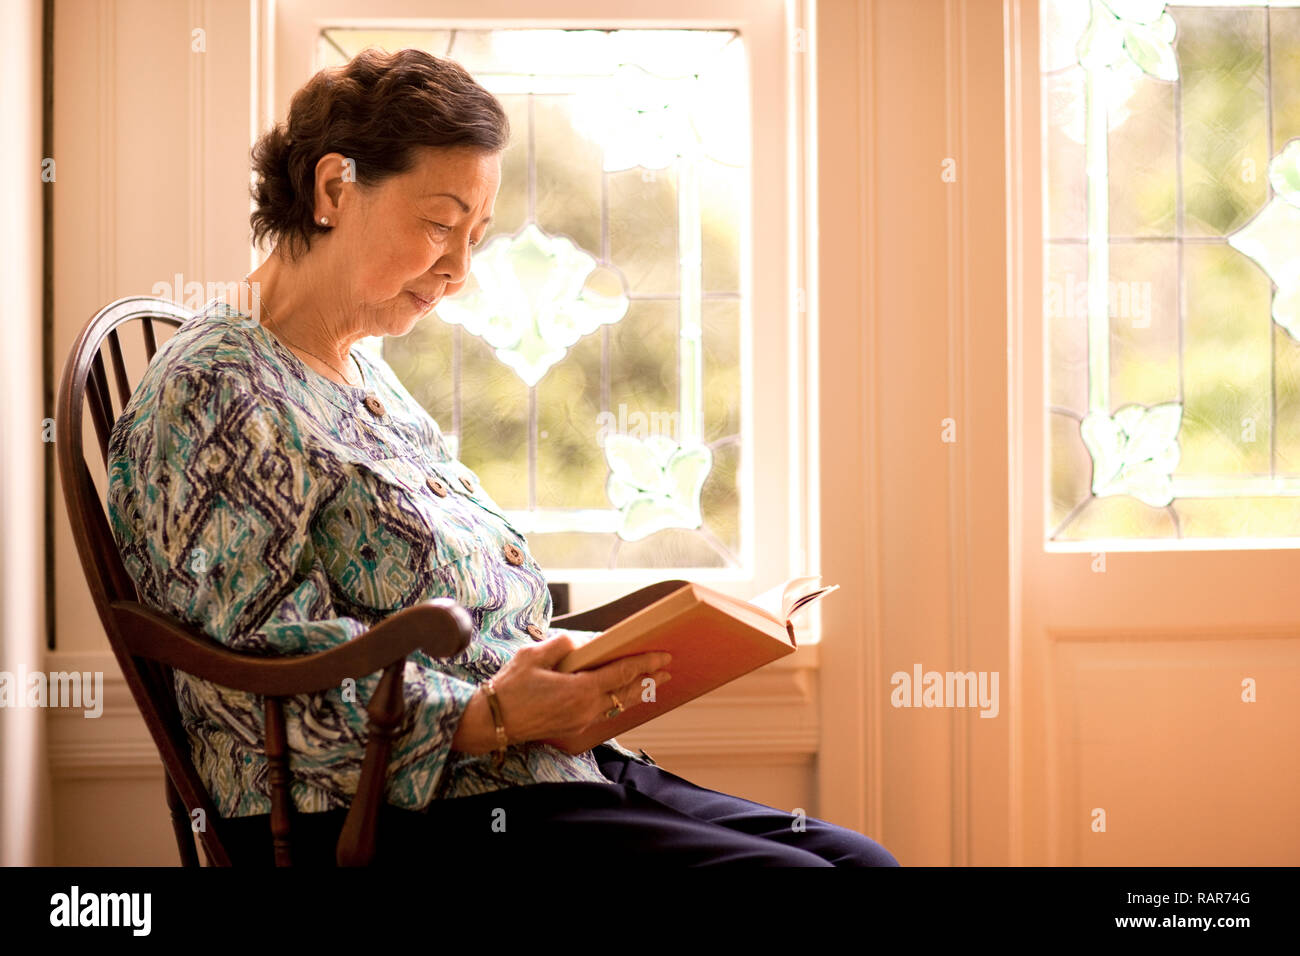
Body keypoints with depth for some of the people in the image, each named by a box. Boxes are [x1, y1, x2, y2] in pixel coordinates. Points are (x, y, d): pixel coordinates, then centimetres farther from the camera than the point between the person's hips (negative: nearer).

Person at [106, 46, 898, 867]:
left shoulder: (360, 370, 20)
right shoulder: (216, 397, -11)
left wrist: (569, 655, 5)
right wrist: (490, 718, -25)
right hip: (397, 823, -9)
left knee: (857, 857, -3)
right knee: (785, 871, -21)